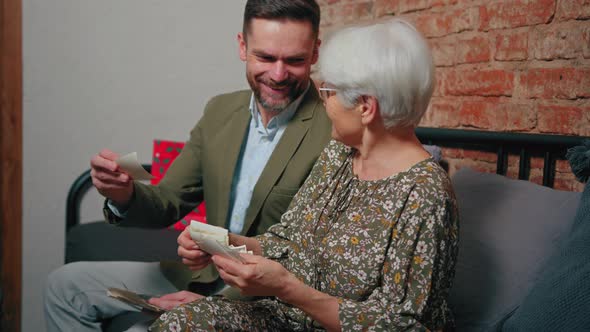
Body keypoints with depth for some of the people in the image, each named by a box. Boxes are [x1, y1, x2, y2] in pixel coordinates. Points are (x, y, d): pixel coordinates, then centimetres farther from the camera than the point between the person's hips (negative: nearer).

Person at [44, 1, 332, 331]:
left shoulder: (335, 134, -20)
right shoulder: (220, 111, 2)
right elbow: (168, 203, 7)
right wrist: (125, 195, -16)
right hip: (204, 275, 7)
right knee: (66, 285, 11)